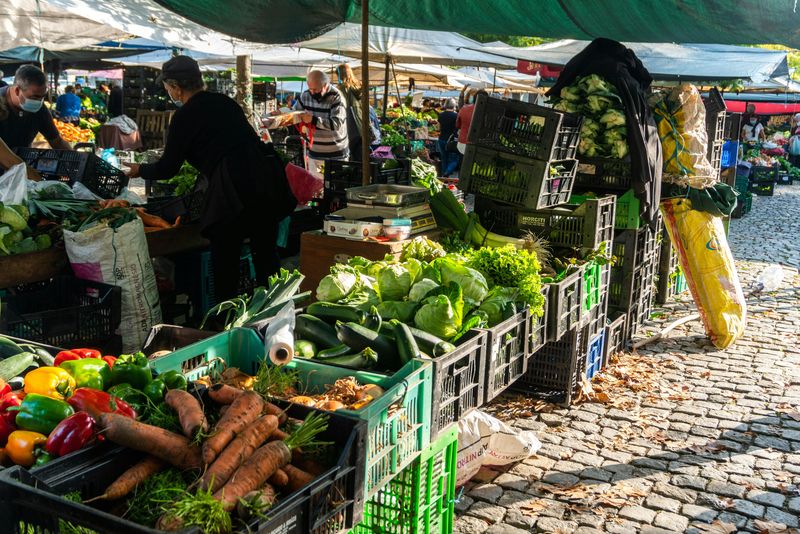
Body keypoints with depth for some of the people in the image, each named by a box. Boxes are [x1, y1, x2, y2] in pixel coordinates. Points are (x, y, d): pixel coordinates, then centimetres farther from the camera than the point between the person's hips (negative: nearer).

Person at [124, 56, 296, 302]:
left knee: (225, 263, 6)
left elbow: (168, 168, 4)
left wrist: (140, 170, 24)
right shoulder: (225, 101, 18)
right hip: (268, 182, 7)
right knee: (266, 256, 15)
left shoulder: (185, 116, -1)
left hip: (233, 190, -7)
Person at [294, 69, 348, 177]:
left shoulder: (336, 97, -16)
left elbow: (336, 123, -26)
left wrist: (313, 120, -28)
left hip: (336, 154, -4)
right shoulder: (305, 95, 1)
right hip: (315, 152, 4)